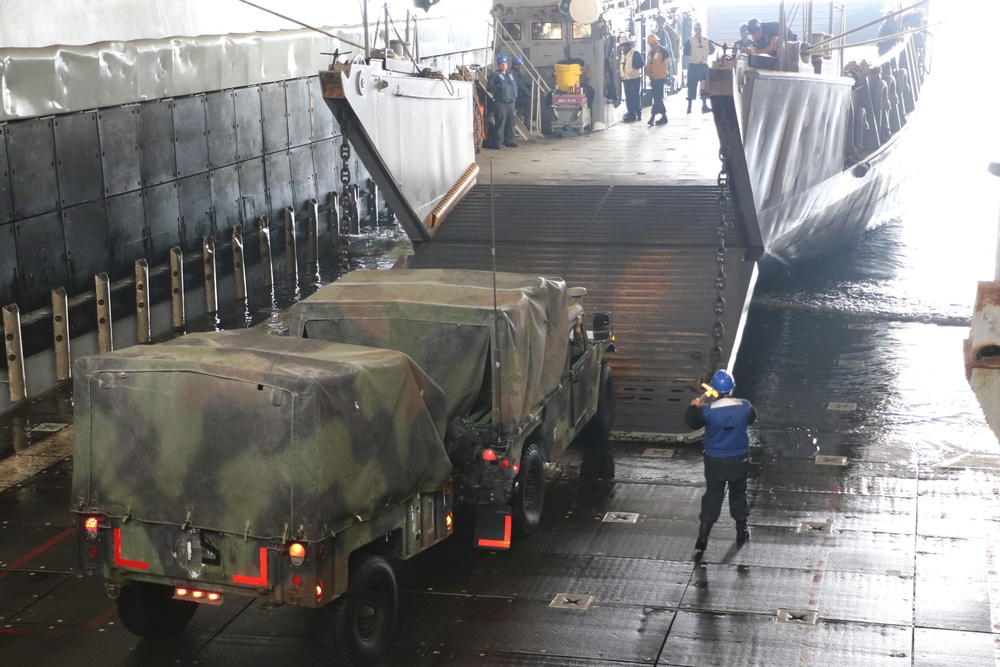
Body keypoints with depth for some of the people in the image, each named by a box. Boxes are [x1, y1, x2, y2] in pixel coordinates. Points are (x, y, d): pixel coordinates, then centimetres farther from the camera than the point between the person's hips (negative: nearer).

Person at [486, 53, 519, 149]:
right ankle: (497, 141, -8)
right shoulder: (495, 75, -1)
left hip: (510, 102, 7)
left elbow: (515, 85, 30)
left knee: (510, 122, 8)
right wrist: (498, 88, -17)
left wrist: (515, 96, 15)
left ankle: (509, 140, 16)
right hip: (500, 102, -7)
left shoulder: (510, 74, 20)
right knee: (500, 122, -11)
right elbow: (489, 87, -6)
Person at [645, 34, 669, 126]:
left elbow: (665, 64, -8)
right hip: (653, 79, 8)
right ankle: (664, 117, 19)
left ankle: (652, 117, -14)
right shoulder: (650, 53, 14)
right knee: (657, 98, 11)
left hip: (660, 78, -8)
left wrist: (663, 75, -10)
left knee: (658, 98, -9)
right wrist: (649, 75, 10)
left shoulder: (663, 51, -7)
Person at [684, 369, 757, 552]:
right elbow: (751, 419, 10)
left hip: (715, 461, -1)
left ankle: (703, 537, 11)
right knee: (738, 494, 20)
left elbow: (691, 422, -1)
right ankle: (741, 532, 32)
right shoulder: (744, 406, -14)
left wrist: (695, 405, 11)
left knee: (712, 496, 11)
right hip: (739, 459, 1)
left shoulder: (707, 410, -20)